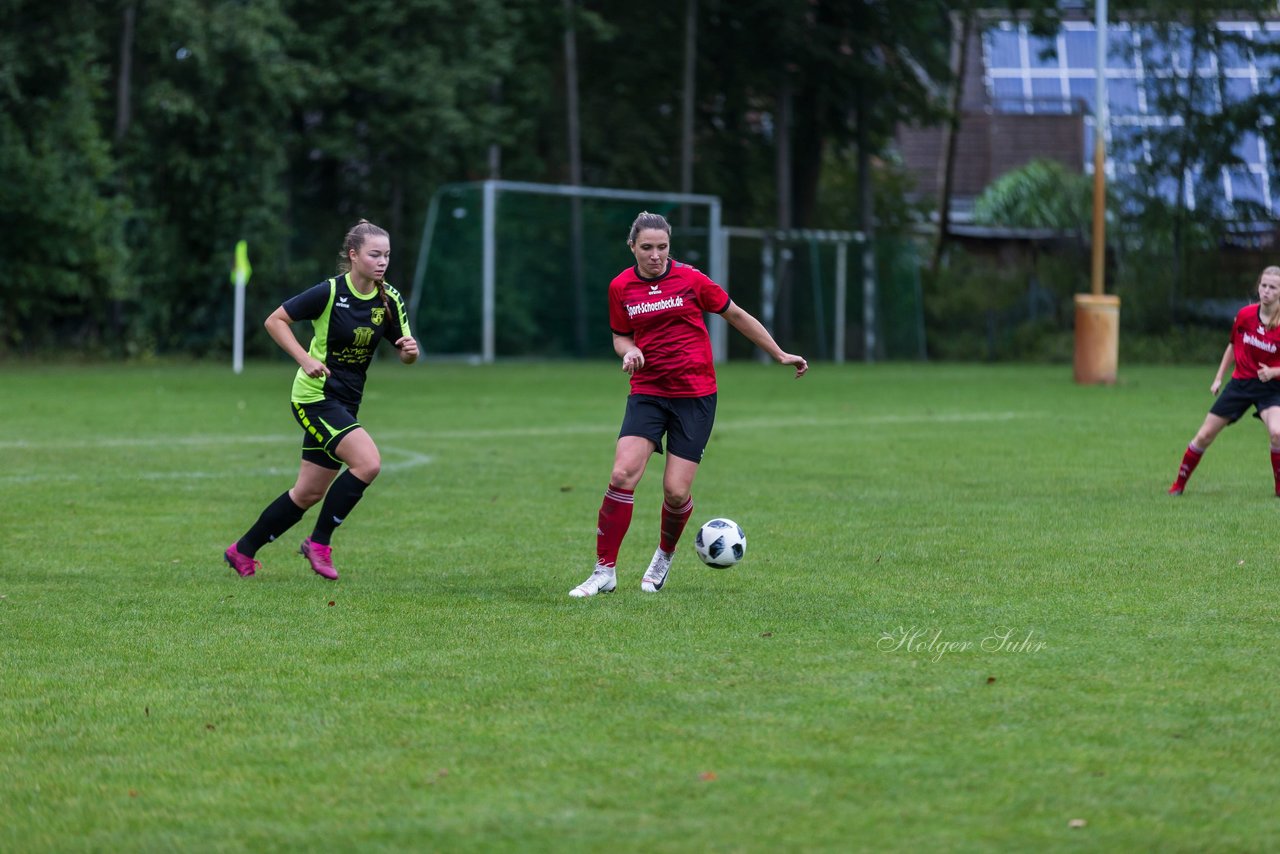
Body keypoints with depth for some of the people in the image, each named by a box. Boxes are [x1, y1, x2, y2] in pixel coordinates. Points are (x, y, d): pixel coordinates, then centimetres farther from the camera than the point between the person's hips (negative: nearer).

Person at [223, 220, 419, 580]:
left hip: (344, 403, 7)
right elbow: (274, 321, -9)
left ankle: (243, 551, 26)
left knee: (309, 493, 10)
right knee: (368, 462, -24)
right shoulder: (329, 293, -16)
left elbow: (406, 354, 7)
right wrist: (305, 359, -21)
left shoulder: (389, 301, 0)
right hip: (316, 396, -7)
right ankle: (319, 543, -8)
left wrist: (410, 350, -17)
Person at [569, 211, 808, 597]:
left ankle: (664, 556, 26)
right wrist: (629, 350, -9)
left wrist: (780, 355, 11)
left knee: (676, 491, -6)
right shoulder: (621, 287, 1)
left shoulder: (690, 279, -6)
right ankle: (605, 571, -8)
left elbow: (737, 316, 6)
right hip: (647, 393, 2)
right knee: (622, 475, -18)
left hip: (695, 395, -2)